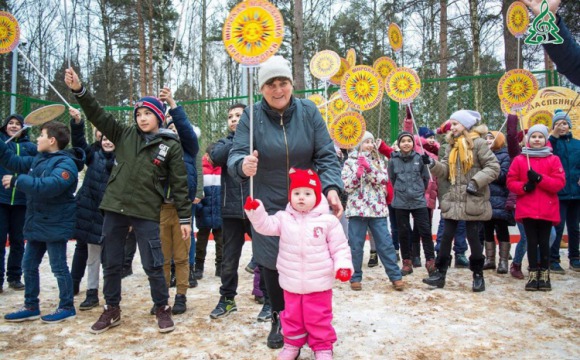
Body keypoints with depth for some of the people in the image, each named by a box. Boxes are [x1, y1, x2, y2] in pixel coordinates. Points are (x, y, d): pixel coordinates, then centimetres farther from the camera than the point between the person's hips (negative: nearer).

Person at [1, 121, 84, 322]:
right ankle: (31, 307, 29)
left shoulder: (66, 163, -18)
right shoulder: (39, 159, 11)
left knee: (58, 267, 1)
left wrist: (17, 181, -28)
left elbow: (49, 186, -32)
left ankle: (67, 307, 15)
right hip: (36, 224, 9)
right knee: (28, 266, 16)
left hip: (55, 225, -9)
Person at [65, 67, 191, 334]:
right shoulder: (125, 135, 9)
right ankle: (112, 310, 31)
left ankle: (162, 308, 21)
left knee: (152, 264, 0)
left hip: (146, 212, -4)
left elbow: (179, 184, -2)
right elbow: (98, 116, 8)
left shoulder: (171, 145, -2)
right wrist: (79, 90, -6)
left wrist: (185, 218, -4)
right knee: (111, 262, 13)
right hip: (114, 208, 4)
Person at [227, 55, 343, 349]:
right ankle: (279, 318, 32)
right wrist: (243, 165, -40)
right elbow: (235, 156, -16)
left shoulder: (308, 111, -5)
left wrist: (331, 188, -23)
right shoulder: (252, 116, -8)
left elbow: (326, 156, -6)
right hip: (268, 207, 0)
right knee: (272, 264, 5)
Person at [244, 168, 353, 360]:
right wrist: (255, 211, -27)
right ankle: (292, 344, 38)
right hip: (291, 282, 3)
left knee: (319, 318, 10)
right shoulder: (284, 218, -1)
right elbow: (266, 225, -12)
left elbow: (339, 247, -5)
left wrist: (343, 266, -16)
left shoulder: (328, 221, -9)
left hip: (319, 282, -3)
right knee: (292, 316, 19)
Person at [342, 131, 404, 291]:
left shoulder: (378, 161, 11)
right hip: (357, 209, -2)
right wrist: (359, 170, -15)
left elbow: (383, 181, -4)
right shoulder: (350, 162, 3)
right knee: (356, 246, 4)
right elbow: (348, 187, -5)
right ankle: (356, 277, 17)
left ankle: (395, 276, 12)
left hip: (377, 208, 2)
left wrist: (368, 167, -14)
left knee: (385, 244, 4)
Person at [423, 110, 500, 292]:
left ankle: (478, 275, 20)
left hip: (473, 200, -6)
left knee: (473, 236, 3)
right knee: (446, 236, 6)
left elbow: (494, 167, -12)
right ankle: (440, 273, 13)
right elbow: (445, 170, 8)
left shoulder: (477, 143, -8)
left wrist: (476, 181, -20)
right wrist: (433, 164, -9)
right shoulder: (451, 145, 13)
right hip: (453, 199, 6)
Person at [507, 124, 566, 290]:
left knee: (544, 242, 4)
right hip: (527, 209, 0)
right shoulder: (519, 159, 5)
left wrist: (539, 178, -18)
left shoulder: (554, 159, 4)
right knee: (532, 241, 4)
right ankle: (533, 274, 12)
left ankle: (544, 274, 16)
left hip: (547, 210, 0)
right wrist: (524, 186, -15)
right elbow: (511, 182, 4)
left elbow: (560, 183, -5)